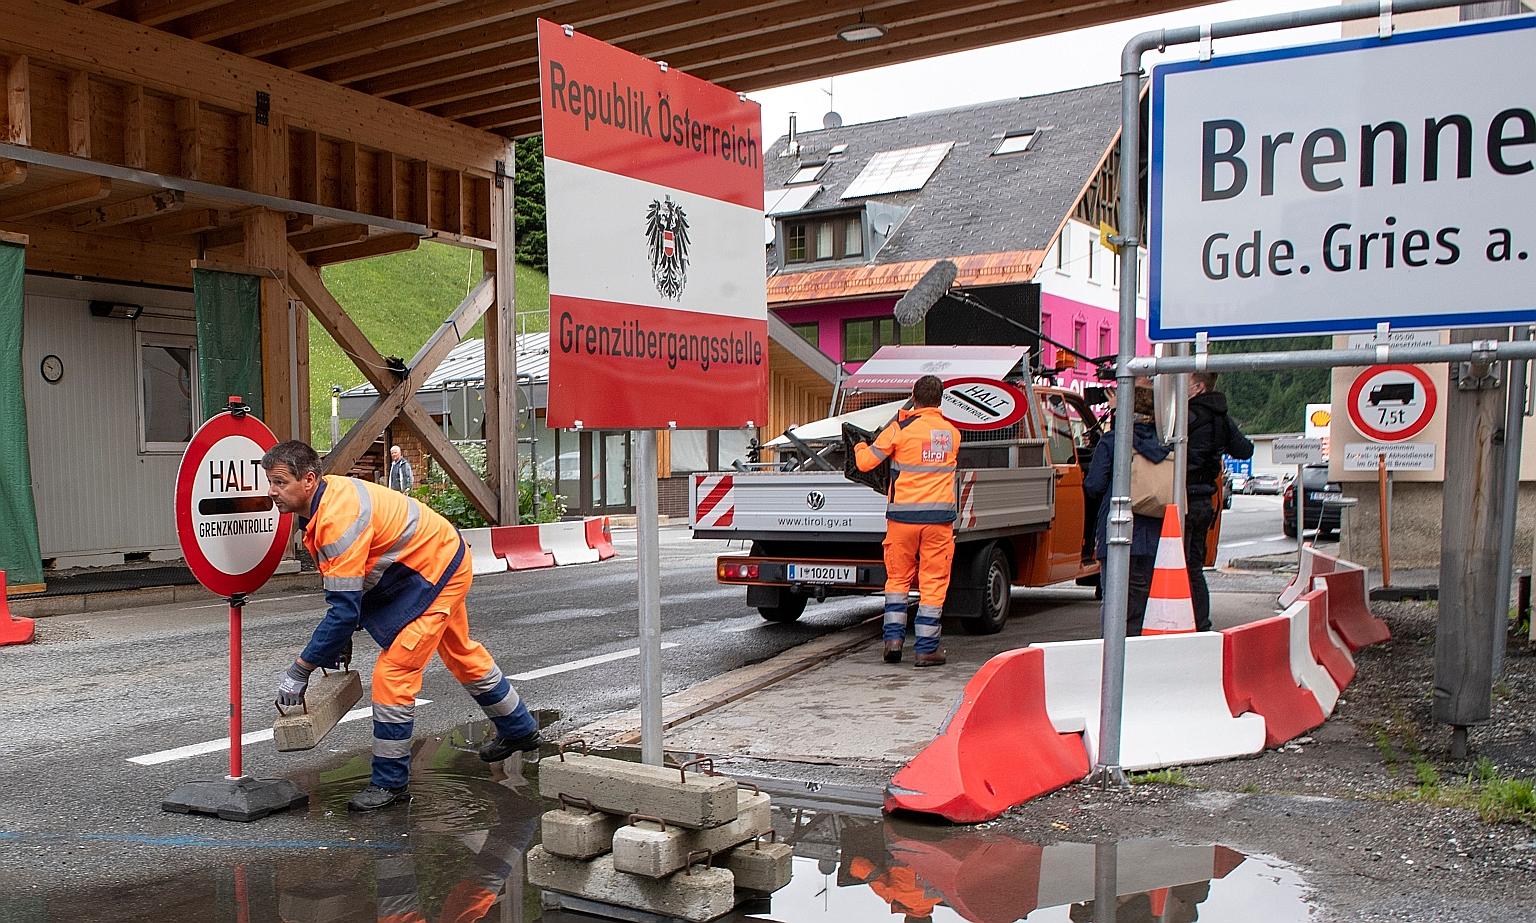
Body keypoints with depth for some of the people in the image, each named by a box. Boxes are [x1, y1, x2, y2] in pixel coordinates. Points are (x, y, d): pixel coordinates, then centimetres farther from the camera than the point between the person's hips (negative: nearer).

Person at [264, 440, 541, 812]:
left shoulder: (339, 518, -34)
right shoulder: (323, 498, -5)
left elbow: (344, 609, -34)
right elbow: (343, 583, 9)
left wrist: (298, 672, -28)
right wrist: (342, 636, 6)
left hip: (435, 570, -11)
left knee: (393, 673, -12)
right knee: (461, 655, 25)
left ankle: (390, 782, 2)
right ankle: (520, 731, 45)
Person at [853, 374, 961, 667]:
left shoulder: (900, 429, -5)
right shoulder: (952, 433, 7)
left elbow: (865, 462, -3)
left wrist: (860, 446, 19)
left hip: (903, 515, -1)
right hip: (939, 515, 1)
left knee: (898, 577, 14)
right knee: (933, 582, 5)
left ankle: (894, 637, 8)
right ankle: (926, 648, 6)